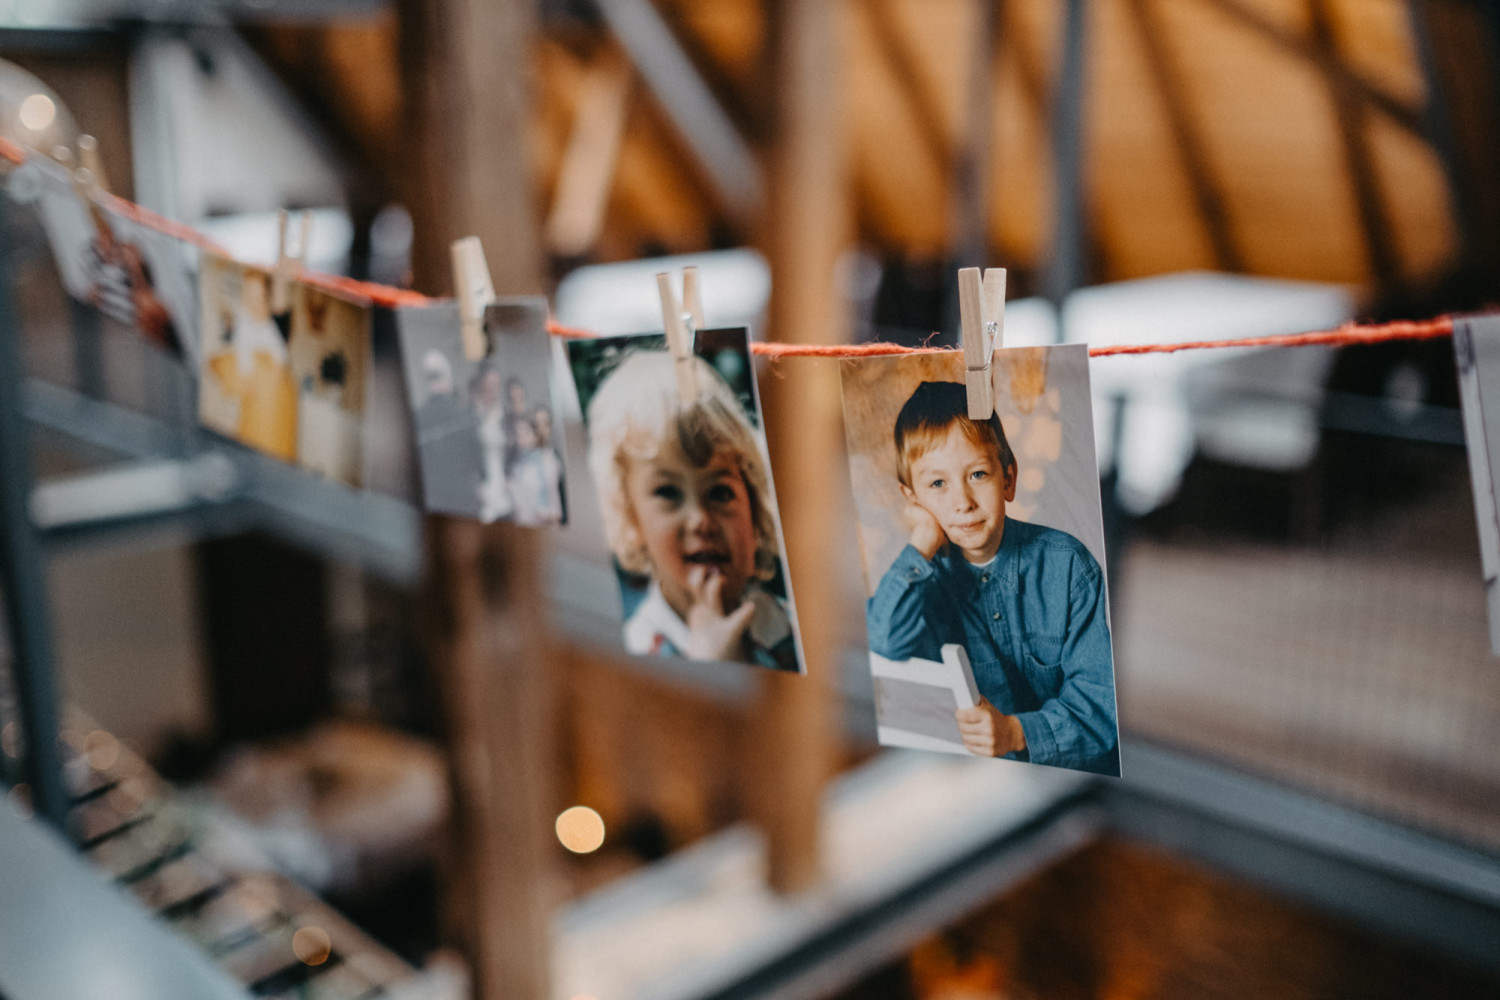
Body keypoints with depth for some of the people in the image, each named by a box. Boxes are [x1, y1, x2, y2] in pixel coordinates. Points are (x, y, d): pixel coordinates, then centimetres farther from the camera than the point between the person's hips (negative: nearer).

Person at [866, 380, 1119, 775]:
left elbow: (1101, 693, -8)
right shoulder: (925, 574, -1)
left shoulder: (1066, 563, -4)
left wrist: (1017, 733, -23)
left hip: (1075, 768, 0)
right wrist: (922, 546, -18)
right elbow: (885, 655, -20)